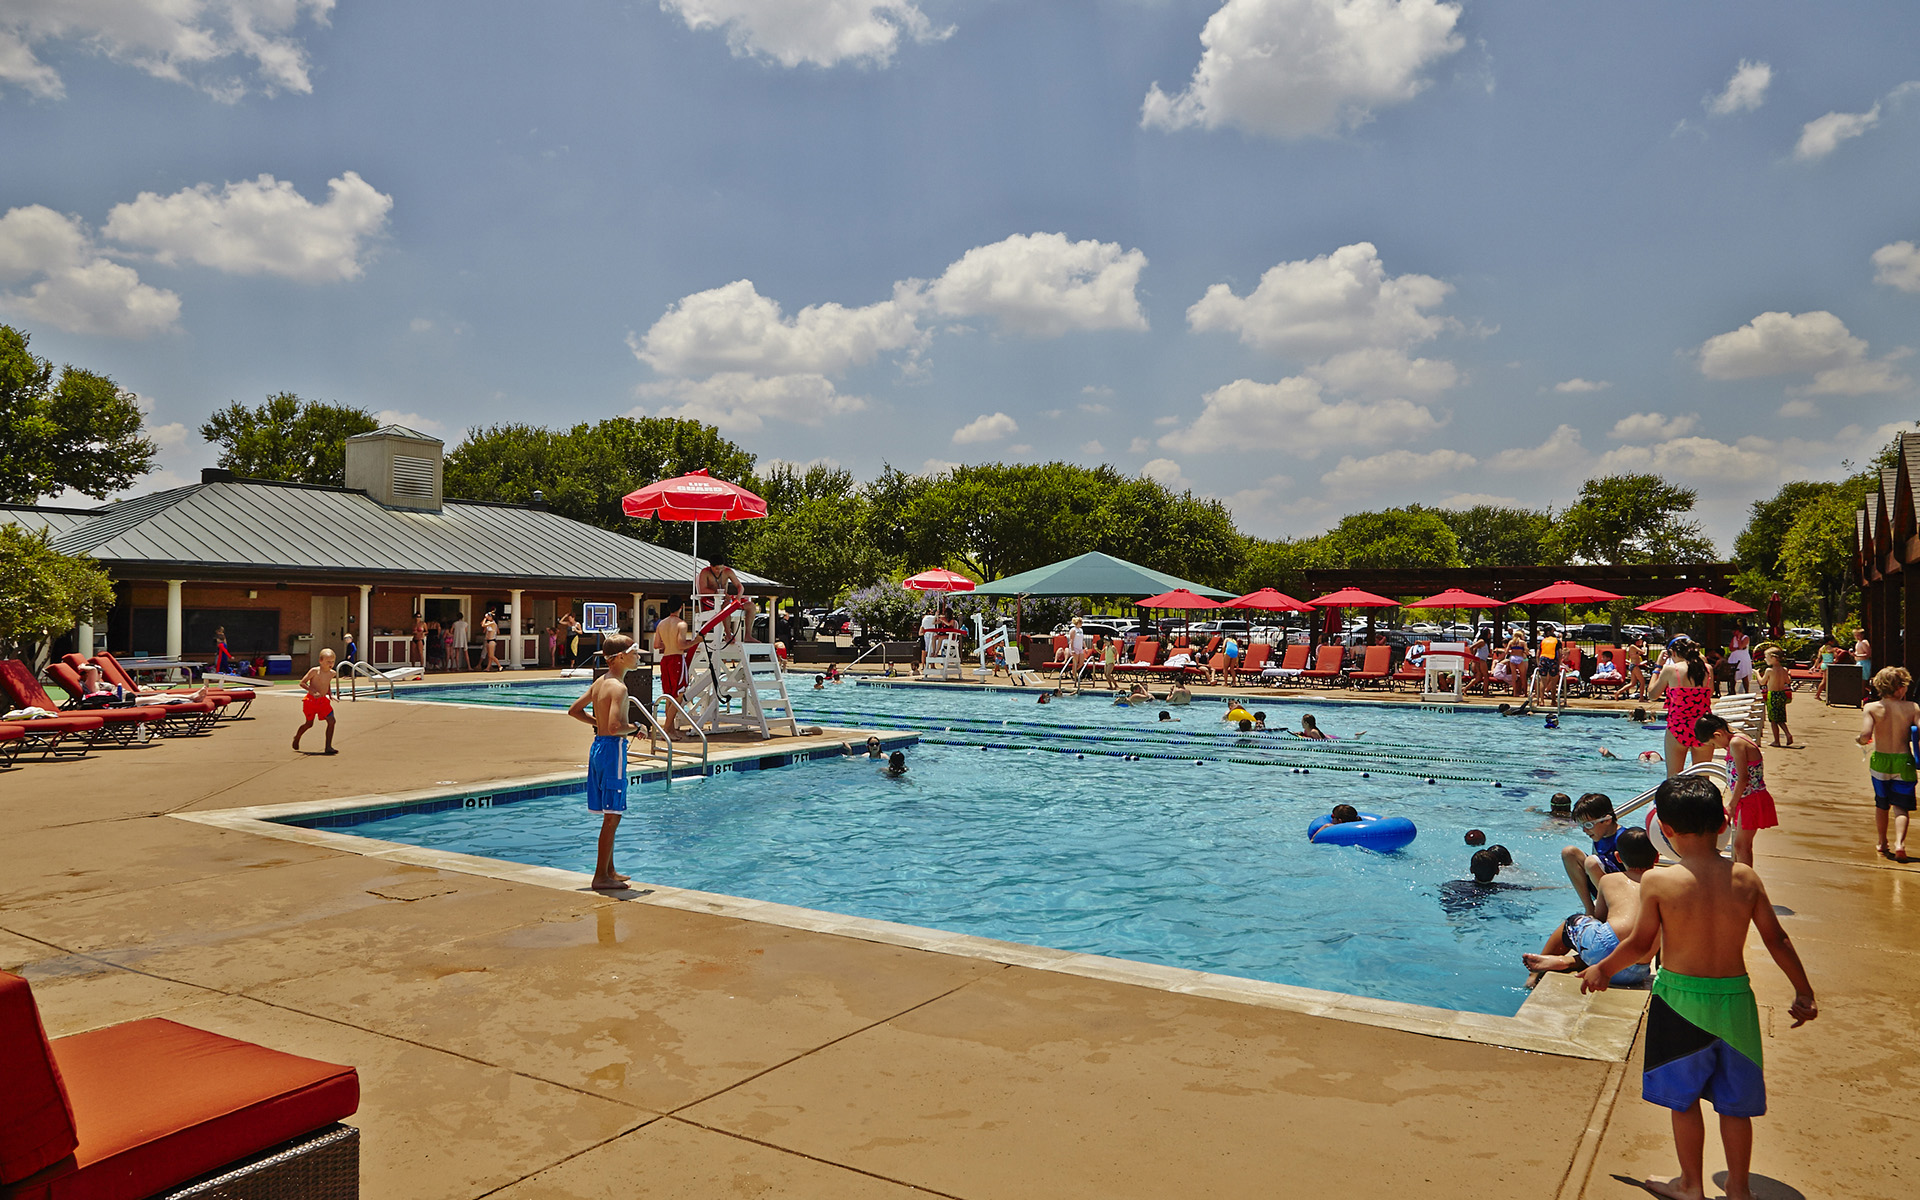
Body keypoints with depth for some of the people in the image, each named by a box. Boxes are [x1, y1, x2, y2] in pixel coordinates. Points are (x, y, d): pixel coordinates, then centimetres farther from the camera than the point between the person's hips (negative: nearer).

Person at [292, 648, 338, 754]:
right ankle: (297, 738, 40)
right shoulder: (314, 671, -15)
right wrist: (313, 692, -25)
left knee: (331, 721, -10)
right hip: (311, 700, -4)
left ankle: (328, 747, -7)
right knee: (309, 723, 8)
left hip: (323, 701, 4)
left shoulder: (332, 673, 3)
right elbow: (302, 683, -13)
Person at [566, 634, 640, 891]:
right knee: (612, 816, -3)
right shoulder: (619, 687, -18)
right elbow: (615, 727, -27)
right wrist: (635, 728, -10)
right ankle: (601, 876, 2)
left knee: (610, 814, 17)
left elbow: (574, 710, 18)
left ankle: (609, 870, 26)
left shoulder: (599, 682, 10)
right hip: (613, 748, -10)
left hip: (598, 745, 10)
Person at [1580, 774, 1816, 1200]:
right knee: (1734, 1102, 19)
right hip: (1735, 998, 3)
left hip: (1680, 999, -3)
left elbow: (1640, 944, -7)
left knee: (1683, 1098, 15)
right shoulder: (1746, 878, -7)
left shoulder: (1657, 882, -16)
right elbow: (1777, 940, 2)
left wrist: (1602, 969, 11)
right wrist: (1804, 993, 17)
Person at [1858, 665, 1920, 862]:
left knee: (1881, 804, 18)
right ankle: (1899, 843, -14)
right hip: (1903, 761, -1)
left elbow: (1866, 735, -20)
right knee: (1901, 806, 6)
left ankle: (1882, 843, 31)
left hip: (1880, 761, 1)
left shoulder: (1871, 708, -9)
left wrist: (1860, 741, 1)